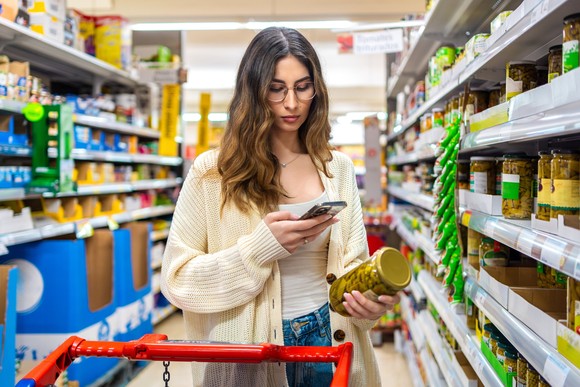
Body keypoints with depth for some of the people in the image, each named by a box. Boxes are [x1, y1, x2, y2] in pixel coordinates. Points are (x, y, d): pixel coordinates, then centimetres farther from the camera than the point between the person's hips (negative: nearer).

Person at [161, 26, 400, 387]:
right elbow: (177, 277, -11)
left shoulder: (338, 167, 2)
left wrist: (370, 299, -18)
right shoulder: (213, 171, -8)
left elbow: (353, 263, 4)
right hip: (245, 350, -2)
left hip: (327, 340, 3)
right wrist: (262, 248, -23)